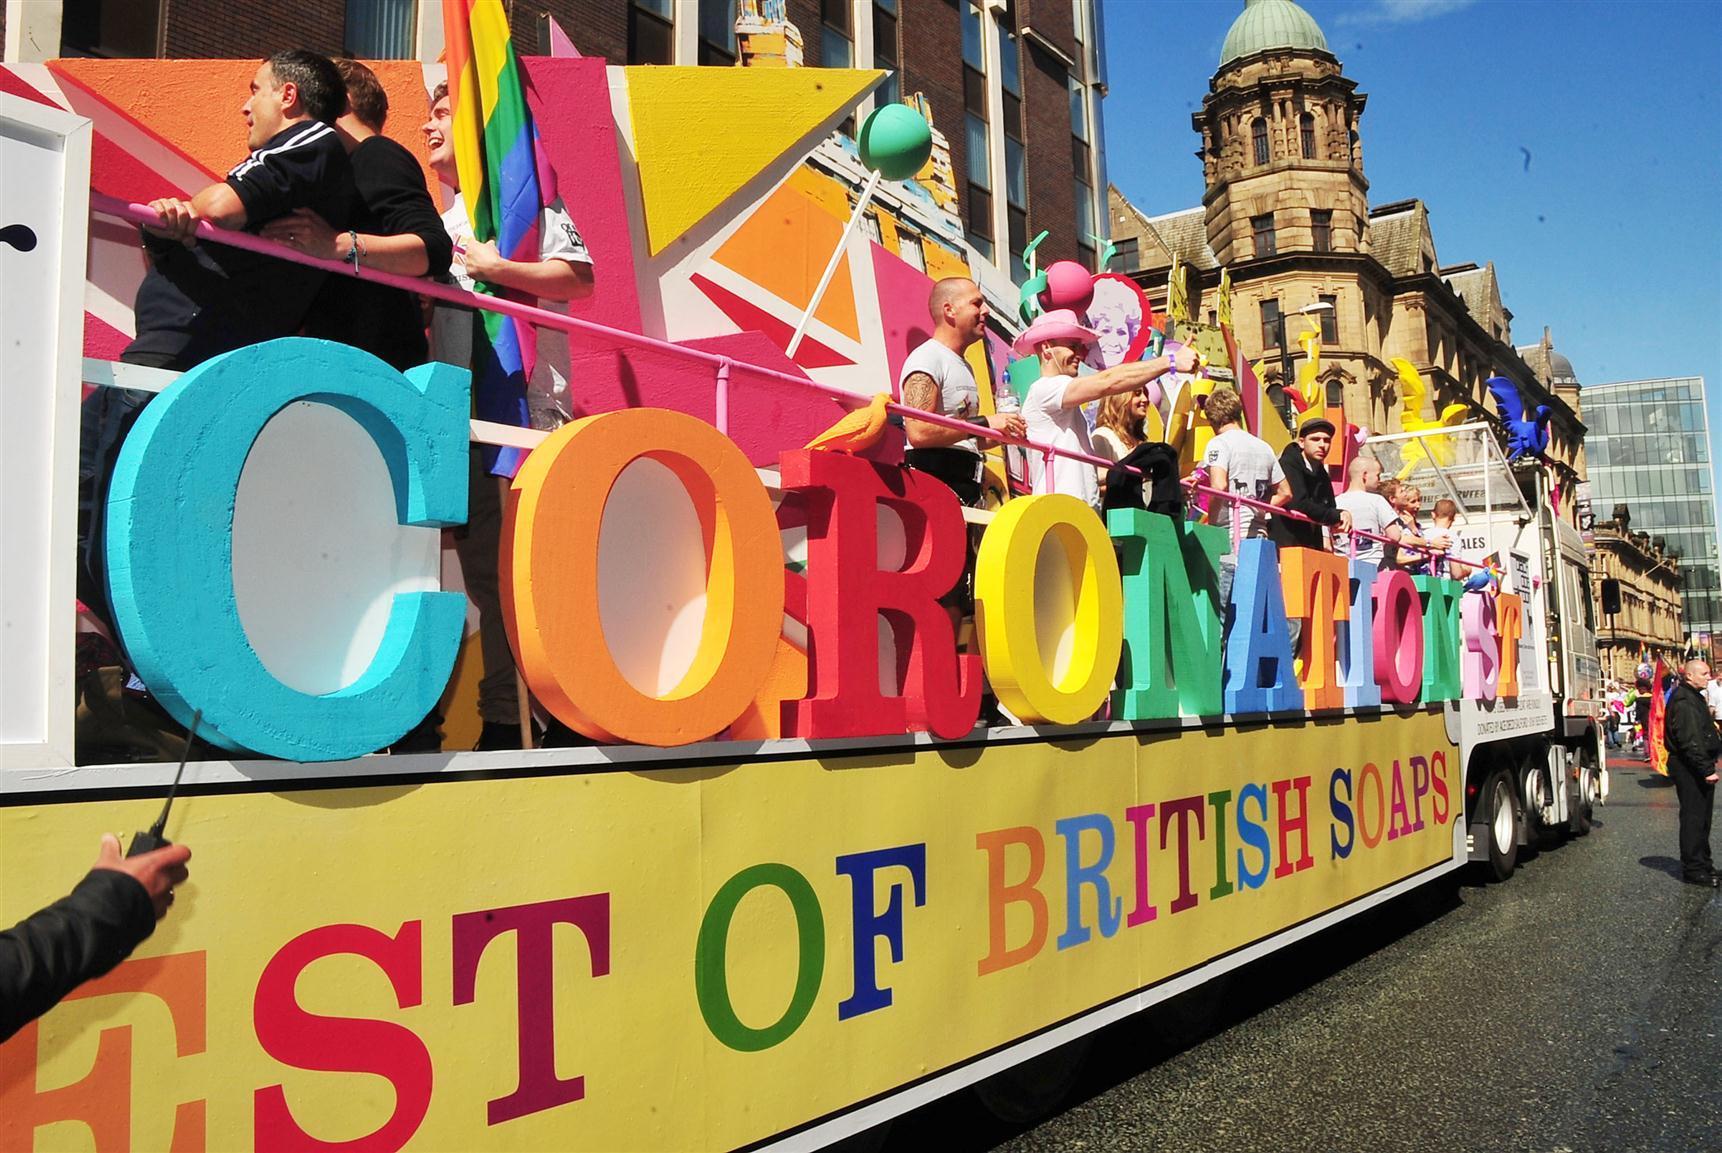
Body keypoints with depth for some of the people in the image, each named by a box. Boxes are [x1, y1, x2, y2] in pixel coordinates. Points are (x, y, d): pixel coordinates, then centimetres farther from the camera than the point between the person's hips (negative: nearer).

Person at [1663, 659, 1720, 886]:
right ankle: (1693, 869, -1)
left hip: (1699, 768, 11)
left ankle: (1703, 864, 26)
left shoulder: (1694, 697, 18)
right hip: (1689, 768, -11)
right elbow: (1690, 741, -23)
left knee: (1702, 818, 17)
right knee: (1693, 818, -6)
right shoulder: (1683, 701, -17)